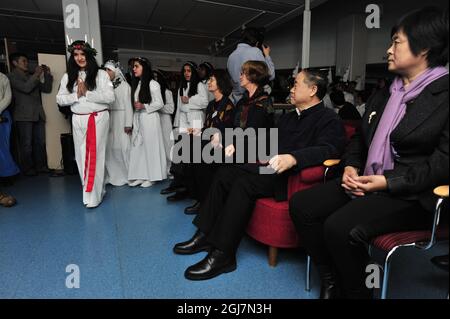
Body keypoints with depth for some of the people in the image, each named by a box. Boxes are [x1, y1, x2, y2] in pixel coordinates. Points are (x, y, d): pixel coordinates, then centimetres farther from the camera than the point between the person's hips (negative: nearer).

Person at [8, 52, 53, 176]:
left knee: (40, 142, 5)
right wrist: (36, 74, -7)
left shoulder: (31, 77, 22)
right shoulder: (12, 76, 2)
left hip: (38, 114, 6)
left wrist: (47, 74, 8)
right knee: (27, 144, -3)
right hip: (24, 115, -6)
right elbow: (26, 88, -14)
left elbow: (47, 89, 18)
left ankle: (41, 166, 12)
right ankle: (28, 169, 5)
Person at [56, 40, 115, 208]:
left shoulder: (101, 74, -1)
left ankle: (93, 195, 3)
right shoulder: (68, 76, 11)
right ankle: (96, 189, 20)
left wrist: (87, 93, -12)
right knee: (81, 156, 6)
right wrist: (76, 95, -8)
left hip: (99, 119, -4)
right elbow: (60, 99, 8)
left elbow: (110, 97, -10)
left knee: (95, 155, -4)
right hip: (78, 120, 5)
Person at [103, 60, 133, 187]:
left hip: (121, 118, -5)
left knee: (123, 146, -2)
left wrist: (128, 124, -11)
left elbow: (128, 105, -6)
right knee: (110, 147, 5)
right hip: (109, 119, 5)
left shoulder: (124, 85, -3)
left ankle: (127, 175, 11)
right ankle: (113, 175, 16)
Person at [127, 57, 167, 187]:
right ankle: (140, 175, 12)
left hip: (150, 119, -7)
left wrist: (144, 106, -17)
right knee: (137, 146, 5)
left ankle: (151, 176, 9)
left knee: (150, 146, -1)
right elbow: (135, 102, 19)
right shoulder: (136, 84, 15)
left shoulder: (153, 84, -6)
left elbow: (160, 104, -8)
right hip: (138, 119, 7)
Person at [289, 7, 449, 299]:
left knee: (341, 227, -30)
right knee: (301, 205, -11)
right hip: (365, 181, 7)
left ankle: (355, 291, 1)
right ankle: (332, 281, 6)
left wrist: (388, 182, -20)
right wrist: (351, 167, -1)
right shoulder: (384, 93, 16)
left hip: (411, 193, -7)